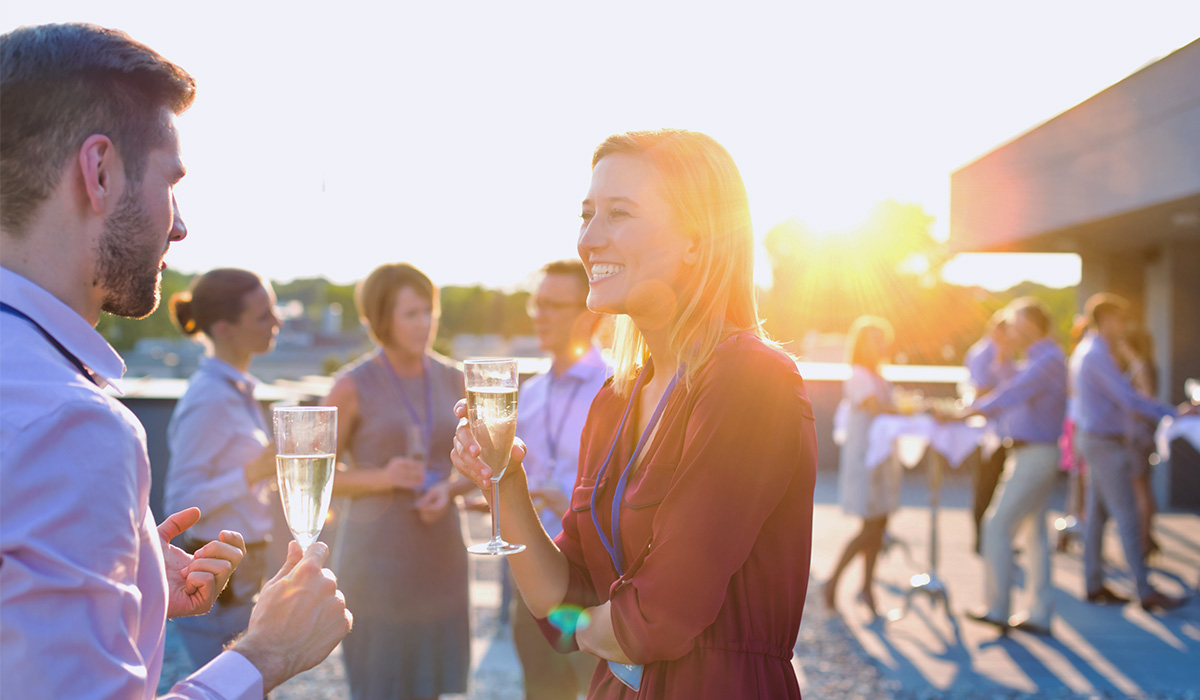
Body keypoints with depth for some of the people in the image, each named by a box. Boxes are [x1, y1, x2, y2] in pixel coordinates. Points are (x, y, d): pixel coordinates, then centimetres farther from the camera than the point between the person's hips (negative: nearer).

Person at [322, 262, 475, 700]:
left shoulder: (451, 380, 4)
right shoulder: (353, 387, -8)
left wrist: (448, 490, -9)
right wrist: (381, 478, -19)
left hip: (441, 553, 4)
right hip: (379, 559, -4)